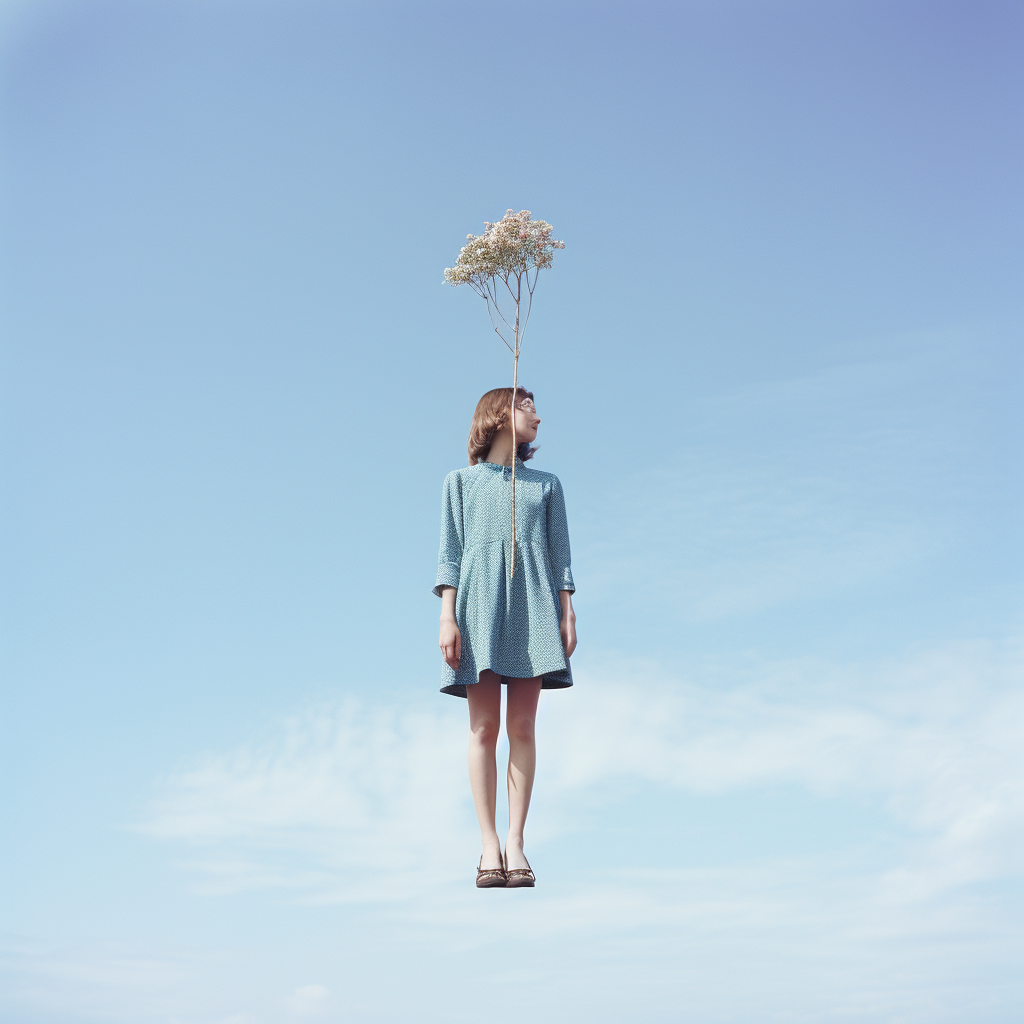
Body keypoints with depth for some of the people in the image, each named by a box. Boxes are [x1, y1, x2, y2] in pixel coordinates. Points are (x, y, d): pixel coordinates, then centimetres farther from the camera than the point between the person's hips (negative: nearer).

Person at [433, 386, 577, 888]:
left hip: (532, 602, 1)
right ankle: (488, 845, -1)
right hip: (480, 601, -1)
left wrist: (568, 613, 1)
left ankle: (516, 842, 0)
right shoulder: (460, 481, 14)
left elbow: (560, 552, 12)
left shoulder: (547, 484, 18)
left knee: (522, 727, -4)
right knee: (484, 727, -5)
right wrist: (447, 616, -5)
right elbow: (450, 550, 6)